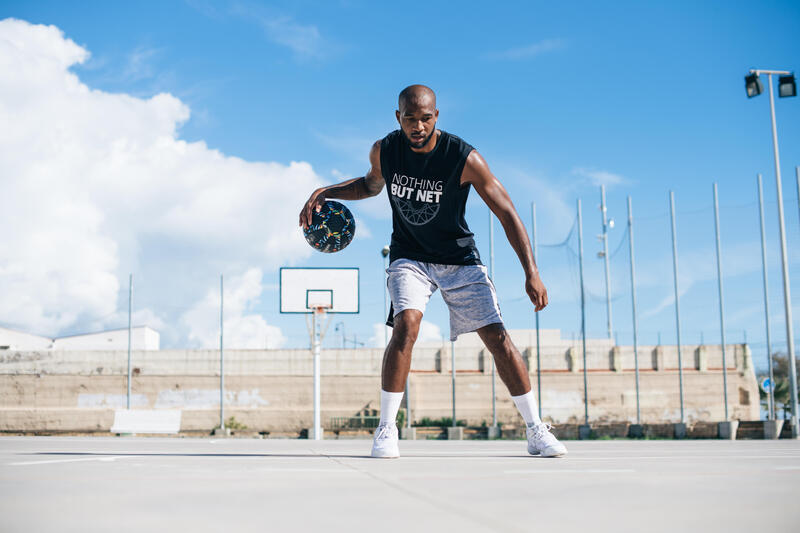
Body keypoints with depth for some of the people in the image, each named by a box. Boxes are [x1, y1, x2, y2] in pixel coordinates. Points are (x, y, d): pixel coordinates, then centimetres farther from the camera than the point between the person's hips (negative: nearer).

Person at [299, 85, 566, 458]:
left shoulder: (464, 158, -20)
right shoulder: (383, 150, -9)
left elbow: (507, 214, -16)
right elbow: (372, 184, 15)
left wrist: (531, 273, -24)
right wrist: (323, 193, -1)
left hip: (459, 257, -1)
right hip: (409, 256, 1)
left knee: (498, 337, -8)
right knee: (406, 325, -26)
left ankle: (536, 431, 7)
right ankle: (385, 430, -15)